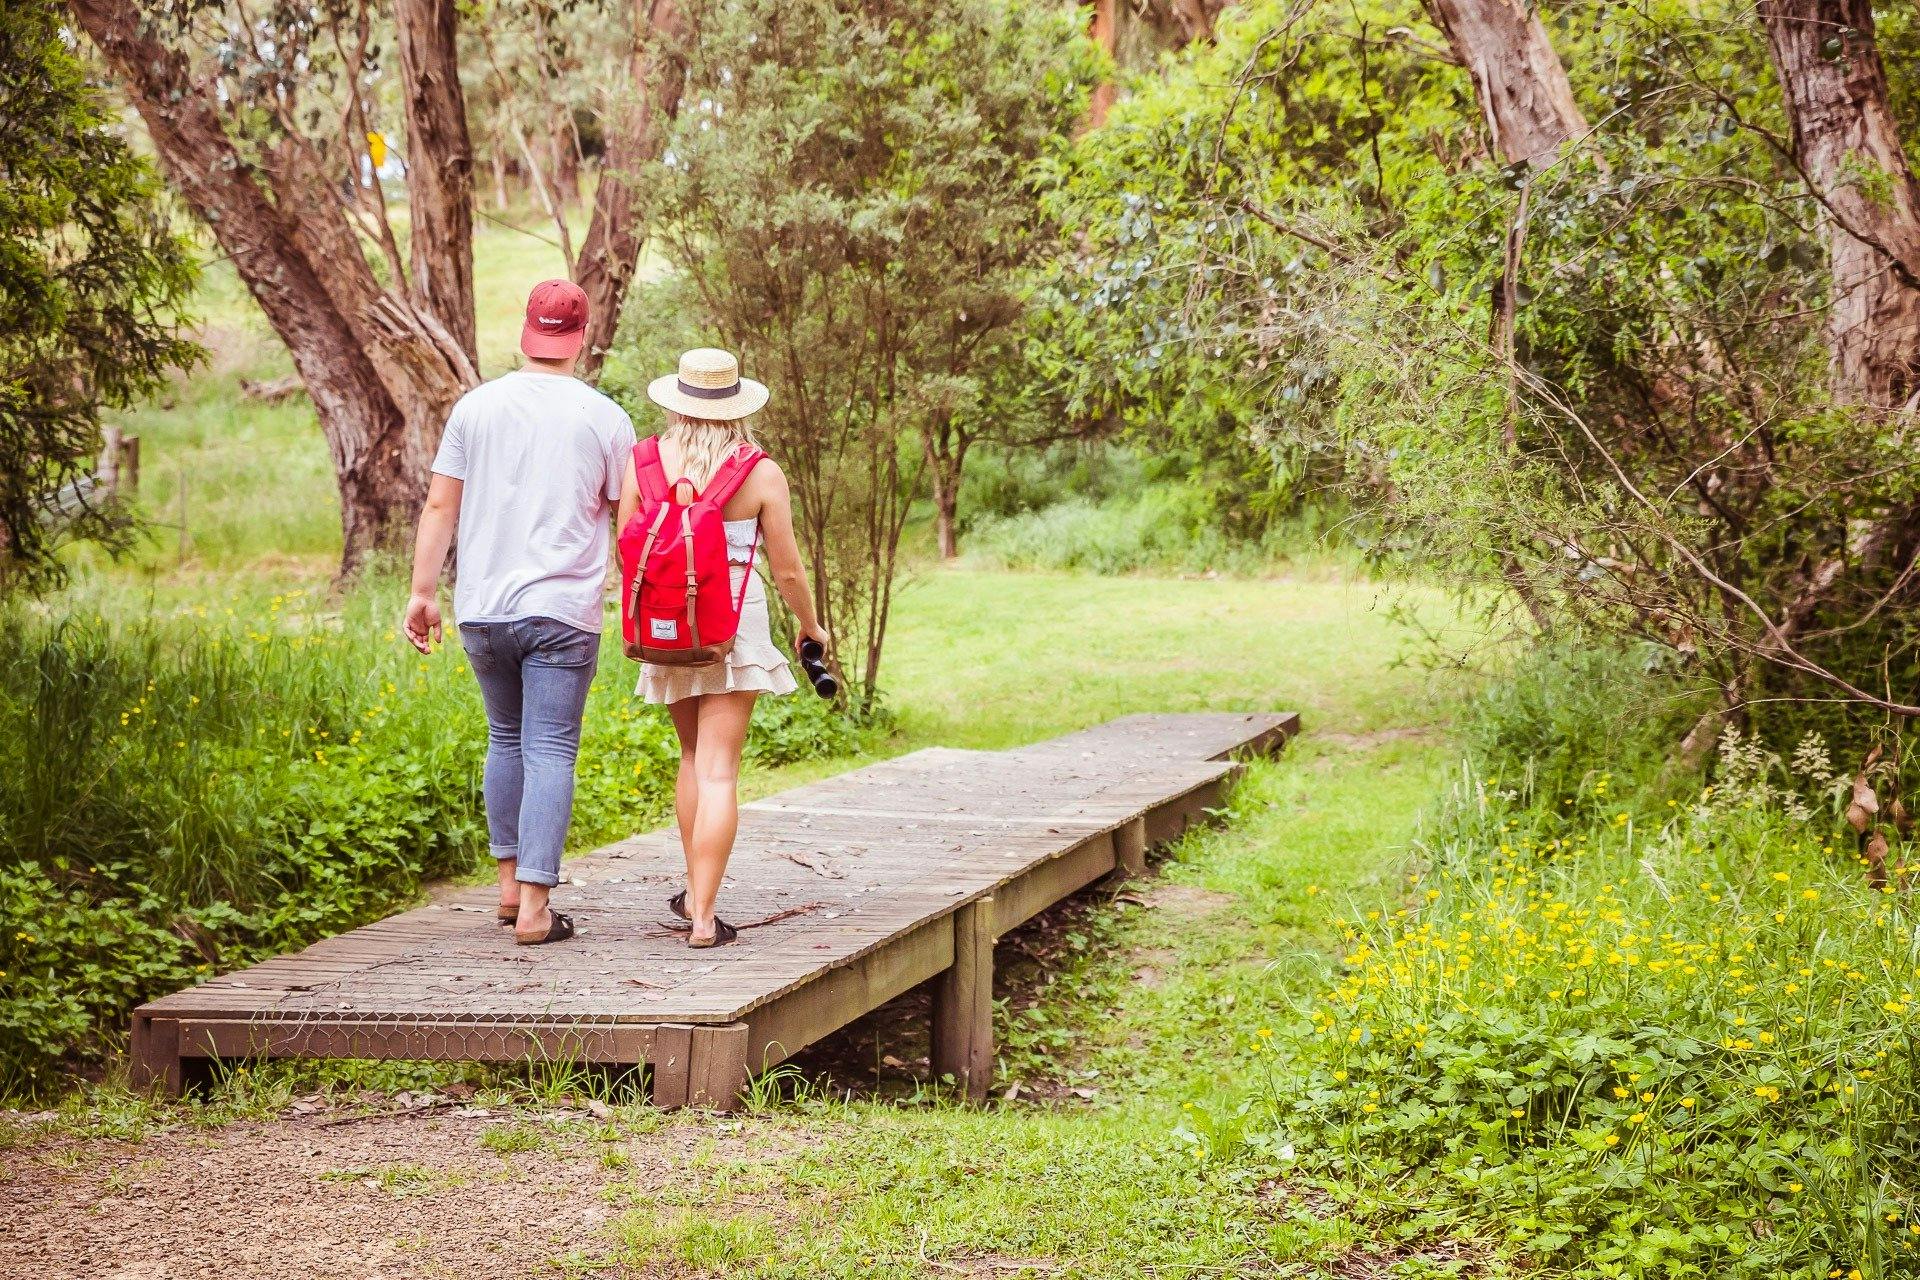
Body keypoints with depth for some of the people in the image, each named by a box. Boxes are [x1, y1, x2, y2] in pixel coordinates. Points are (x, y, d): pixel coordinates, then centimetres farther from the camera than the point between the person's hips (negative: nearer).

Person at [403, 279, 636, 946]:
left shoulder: (476, 406, 4)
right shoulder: (604, 418, -1)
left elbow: (440, 506, 2)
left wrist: (423, 591, 7)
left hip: (482, 610, 3)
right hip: (562, 614, -3)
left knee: (505, 739, 20)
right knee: (550, 752, -2)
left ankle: (510, 881, 24)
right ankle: (534, 907, -7)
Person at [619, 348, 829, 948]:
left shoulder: (643, 463, -2)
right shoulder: (762, 474, -7)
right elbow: (787, 569, -3)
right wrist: (810, 625, 16)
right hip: (735, 623, -3)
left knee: (694, 754, 23)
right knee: (718, 769, -3)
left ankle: (695, 894, 29)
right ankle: (703, 918, -7)